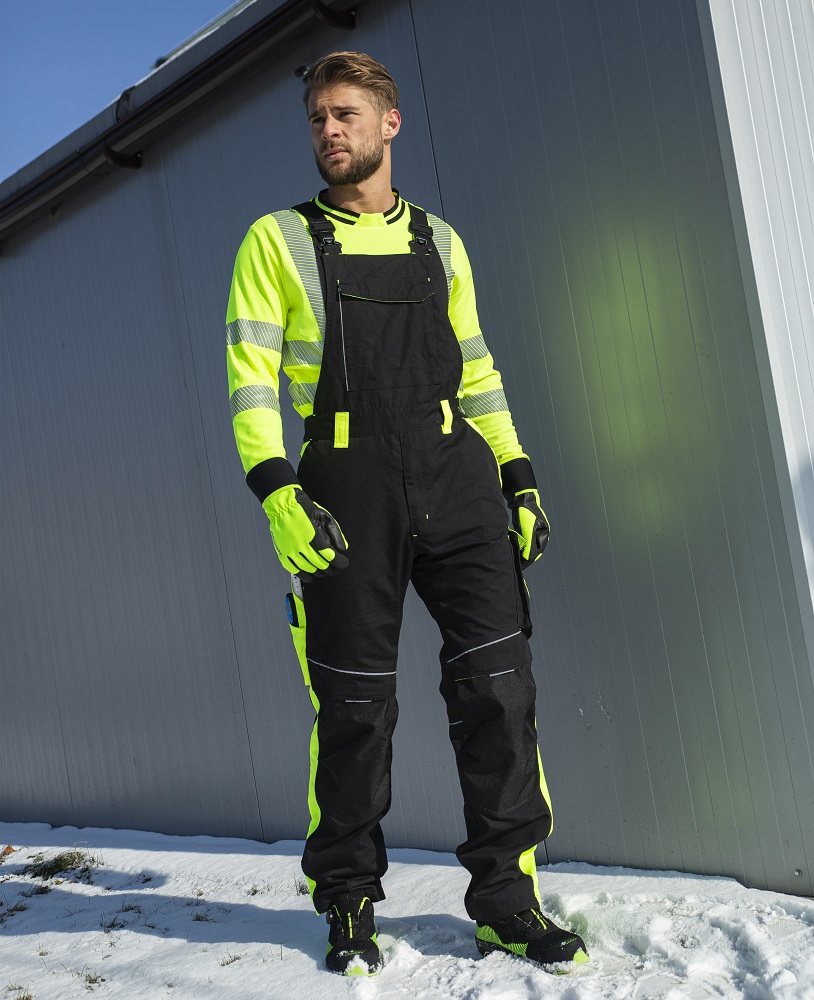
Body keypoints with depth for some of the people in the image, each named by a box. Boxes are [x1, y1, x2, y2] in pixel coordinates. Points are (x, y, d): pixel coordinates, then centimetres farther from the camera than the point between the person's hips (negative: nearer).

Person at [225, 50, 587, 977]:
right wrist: (277, 490, -16)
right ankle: (348, 904, 22)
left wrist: (519, 476, 11)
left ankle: (506, 898, 12)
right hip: (348, 488, -2)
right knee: (354, 706, 2)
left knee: (497, 678, -3)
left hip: (454, 474, 3)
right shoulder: (279, 240, 9)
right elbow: (251, 376, -1)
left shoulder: (439, 241, 19)